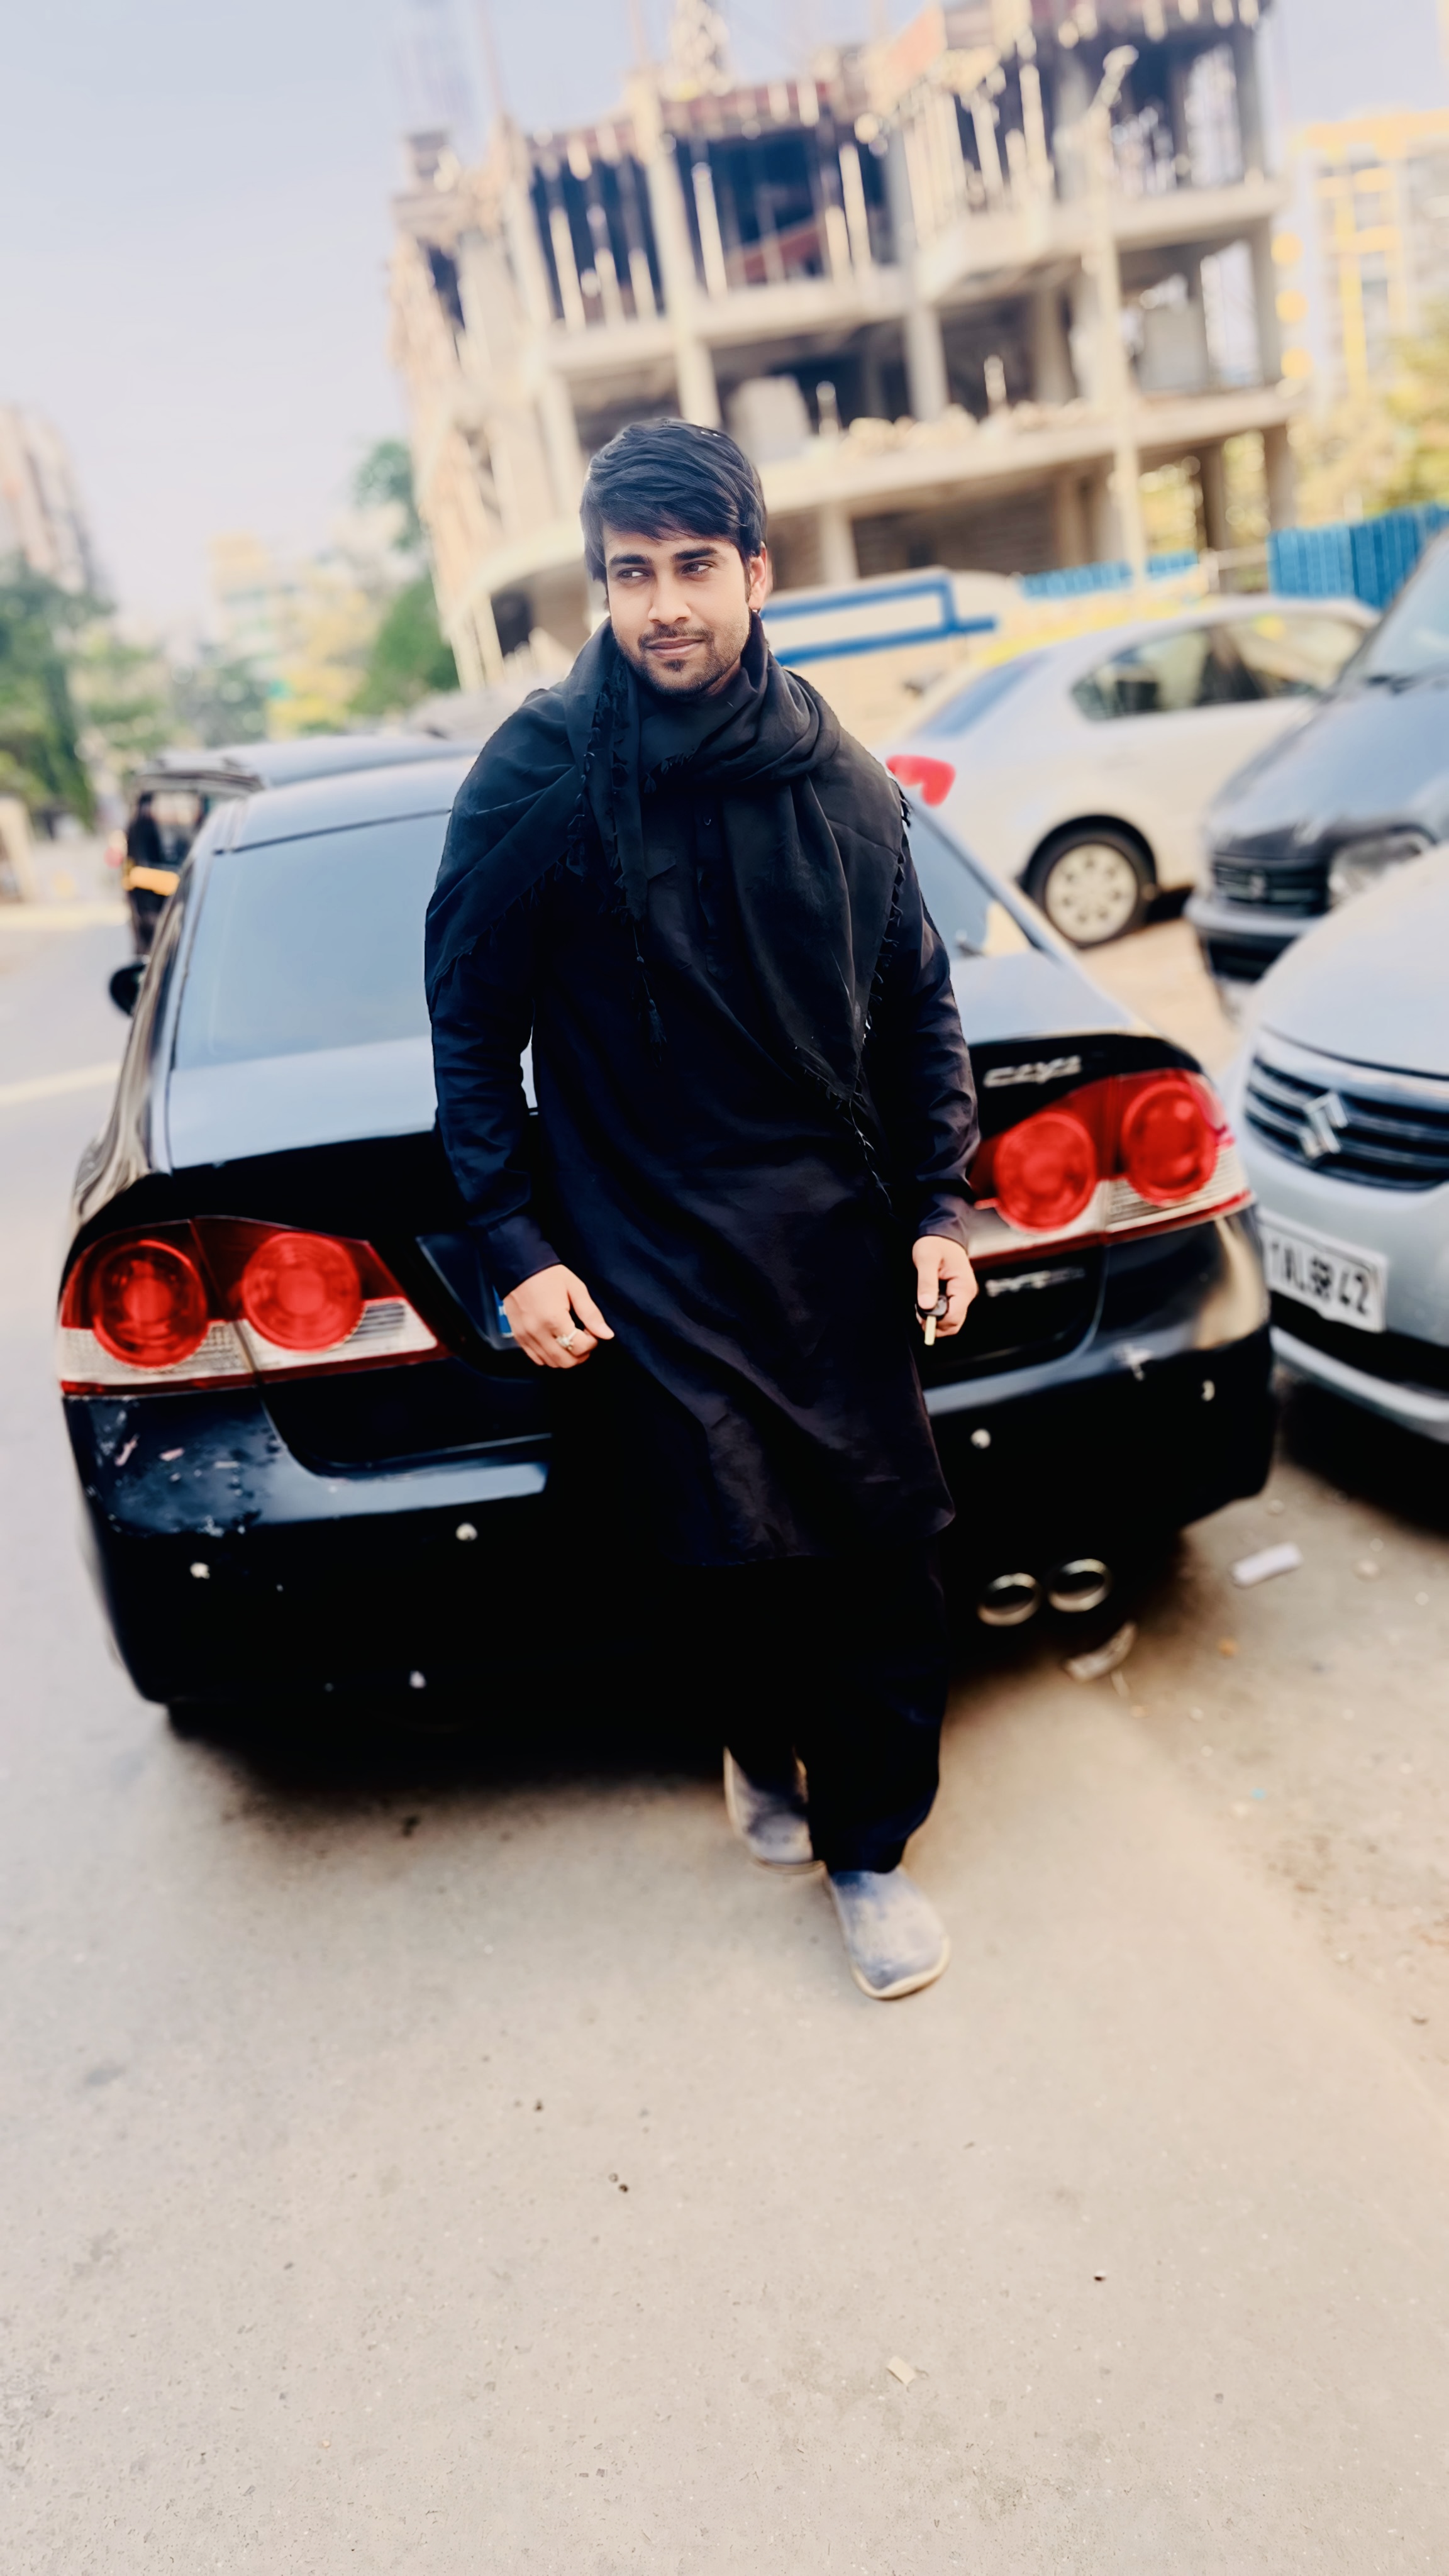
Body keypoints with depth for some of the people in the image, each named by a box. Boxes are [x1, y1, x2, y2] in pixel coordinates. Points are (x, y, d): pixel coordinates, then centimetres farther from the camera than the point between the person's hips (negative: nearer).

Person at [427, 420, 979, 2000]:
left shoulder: (839, 782, 4)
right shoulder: (537, 781, -5)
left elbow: (918, 1007, 13)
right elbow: (472, 1034, 0)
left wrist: (937, 1207, 6)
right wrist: (515, 1247, -5)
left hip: (836, 1238, 3)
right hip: (646, 1259, -3)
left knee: (888, 1547, 2)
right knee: (728, 1559, -5)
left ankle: (867, 1845, 25)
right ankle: (765, 1740, 32)